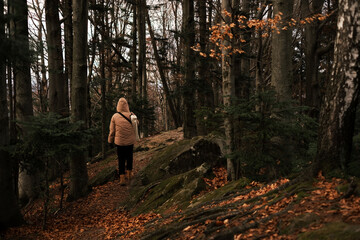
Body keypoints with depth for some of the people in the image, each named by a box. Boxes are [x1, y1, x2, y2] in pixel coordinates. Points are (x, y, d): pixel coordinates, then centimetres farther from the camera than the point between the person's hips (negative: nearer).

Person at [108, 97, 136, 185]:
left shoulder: (115, 116, -9)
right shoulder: (131, 115, -9)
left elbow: (112, 131, -2)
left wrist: (110, 140, 8)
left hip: (120, 142, -1)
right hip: (130, 141, 1)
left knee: (121, 160, 7)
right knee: (129, 157, 20)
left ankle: (122, 179, 1)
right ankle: (129, 174, 32)